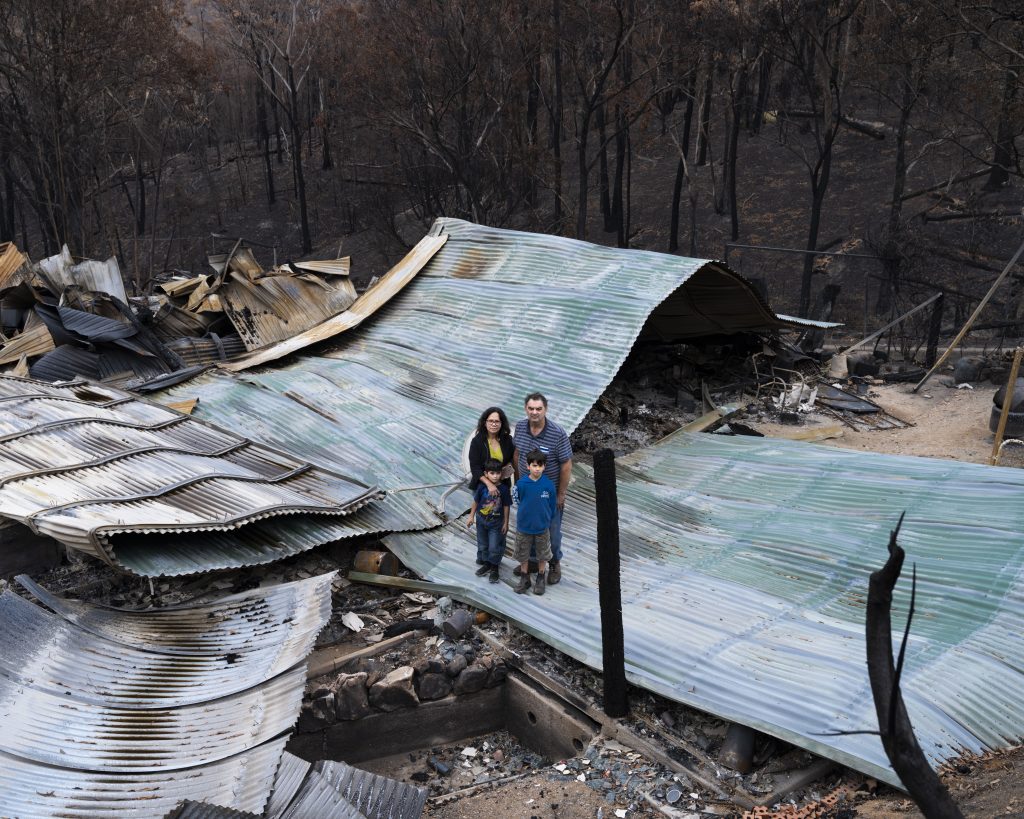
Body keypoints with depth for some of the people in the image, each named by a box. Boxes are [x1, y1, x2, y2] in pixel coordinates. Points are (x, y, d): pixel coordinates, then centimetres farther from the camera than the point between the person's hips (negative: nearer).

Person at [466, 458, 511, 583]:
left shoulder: (504, 488, -17)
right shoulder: (482, 486, -15)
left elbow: (506, 506, -7)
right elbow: (476, 502, -1)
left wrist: (506, 523, -2)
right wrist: (471, 517, 4)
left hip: (496, 523, -2)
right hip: (481, 521, 2)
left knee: (494, 547, 3)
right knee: (482, 544, 17)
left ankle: (494, 568, 22)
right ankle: (486, 564, 36)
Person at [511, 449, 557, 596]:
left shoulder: (548, 484, -15)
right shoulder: (521, 484, -16)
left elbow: (552, 506, -2)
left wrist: (547, 519, 5)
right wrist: (525, 512, 8)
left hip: (542, 527, 0)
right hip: (524, 526, 0)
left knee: (542, 555, 15)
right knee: (523, 554, 15)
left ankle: (540, 579, 33)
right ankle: (524, 578, 32)